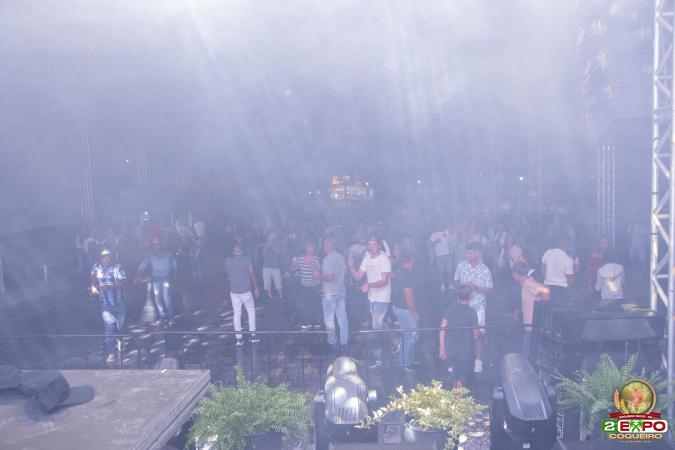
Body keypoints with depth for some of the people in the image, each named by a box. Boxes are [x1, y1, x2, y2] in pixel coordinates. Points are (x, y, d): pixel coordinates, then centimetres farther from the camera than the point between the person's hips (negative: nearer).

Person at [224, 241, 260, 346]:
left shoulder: (228, 260, -3)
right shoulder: (247, 259, -8)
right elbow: (252, 275, -3)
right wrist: (256, 288, 7)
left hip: (234, 291, 2)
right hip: (246, 290, -2)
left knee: (237, 314, 9)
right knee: (251, 311, 15)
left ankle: (238, 339, 11)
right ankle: (252, 335, 15)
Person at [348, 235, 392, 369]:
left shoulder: (384, 260, -11)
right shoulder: (367, 259, 11)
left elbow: (384, 281, -19)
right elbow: (357, 277, 7)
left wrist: (369, 285, -32)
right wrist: (351, 267, -12)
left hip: (382, 298, -7)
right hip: (371, 297, 7)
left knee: (376, 327, -7)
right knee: (379, 327, 16)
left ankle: (378, 358, -2)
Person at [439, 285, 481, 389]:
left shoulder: (450, 308, -3)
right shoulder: (471, 312, -14)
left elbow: (442, 328, -3)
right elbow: (476, 334, -9)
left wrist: (442, 349, 5)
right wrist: (480, 333, 16)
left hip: (450, 349, 5)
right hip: (465, 351, -4)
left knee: (456, 376, 24)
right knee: (462, 380, 9)